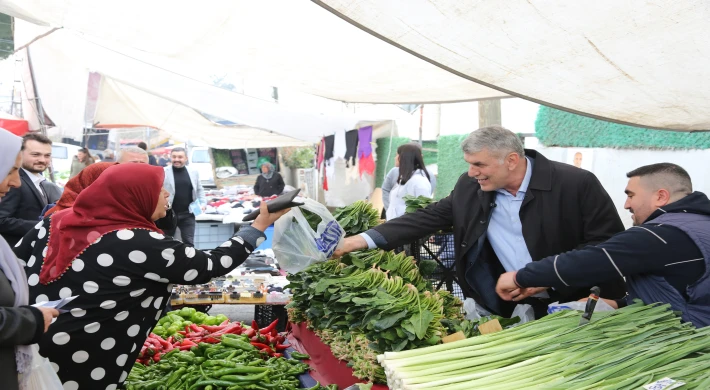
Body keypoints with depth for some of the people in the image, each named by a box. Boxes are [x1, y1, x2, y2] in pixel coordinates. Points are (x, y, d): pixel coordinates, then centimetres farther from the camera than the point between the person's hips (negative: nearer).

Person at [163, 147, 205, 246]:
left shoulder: (193, 172, 7)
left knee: (189, 242, 3)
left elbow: (200, 190, 15)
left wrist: (202, 203, 1)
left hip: (187, 214, 1)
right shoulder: (163, 172, -3)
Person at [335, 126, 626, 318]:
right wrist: (364, 240, -10)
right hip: (515, 309, 3)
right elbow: (427, 218, -1)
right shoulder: (470, 188, -3)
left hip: (575, 307, -3)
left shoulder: (577, 184, -16)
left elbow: (611, 243, -13)